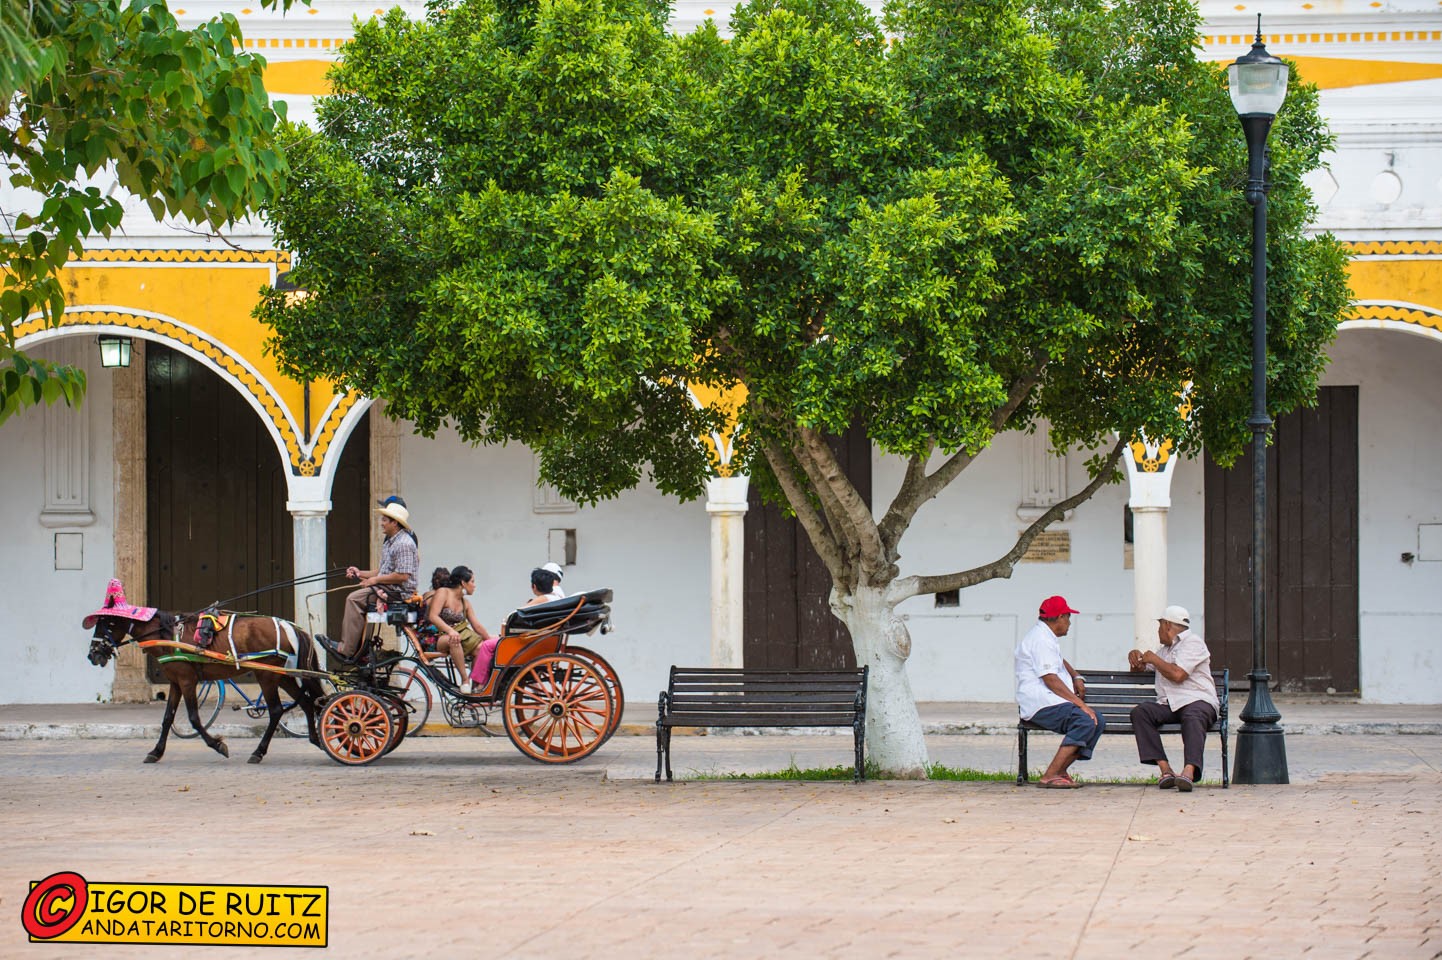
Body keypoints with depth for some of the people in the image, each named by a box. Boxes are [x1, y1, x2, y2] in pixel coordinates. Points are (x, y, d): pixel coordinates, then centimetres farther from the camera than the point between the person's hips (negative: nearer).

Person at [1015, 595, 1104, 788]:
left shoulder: (1046, 637, 25)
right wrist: (1080, 703, -21)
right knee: (1085, 721, -28)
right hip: (1040, 704, -11)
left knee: (1098, 722, -1)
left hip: (1050, 700, 11)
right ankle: (1050, 776, -30)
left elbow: (1060, 662, 46)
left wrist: (1076, 677, 25)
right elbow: (1050, 680, -20)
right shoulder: (1040, 639, -11)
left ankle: (1060, 771, -4)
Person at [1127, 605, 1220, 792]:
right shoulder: (1165, 649, 31)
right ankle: (1164, 768, -34)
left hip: (1198, 701, -7)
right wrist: (1136, 659, 21)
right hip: (1169, 706, 7)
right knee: (1139, 712, -22)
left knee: (1193, 718, -41)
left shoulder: (1193, 642, 3)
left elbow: (1177, 674, -12)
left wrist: (1154, 659, 3)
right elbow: (1141, 669, 45)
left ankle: (1189, 771, -62)